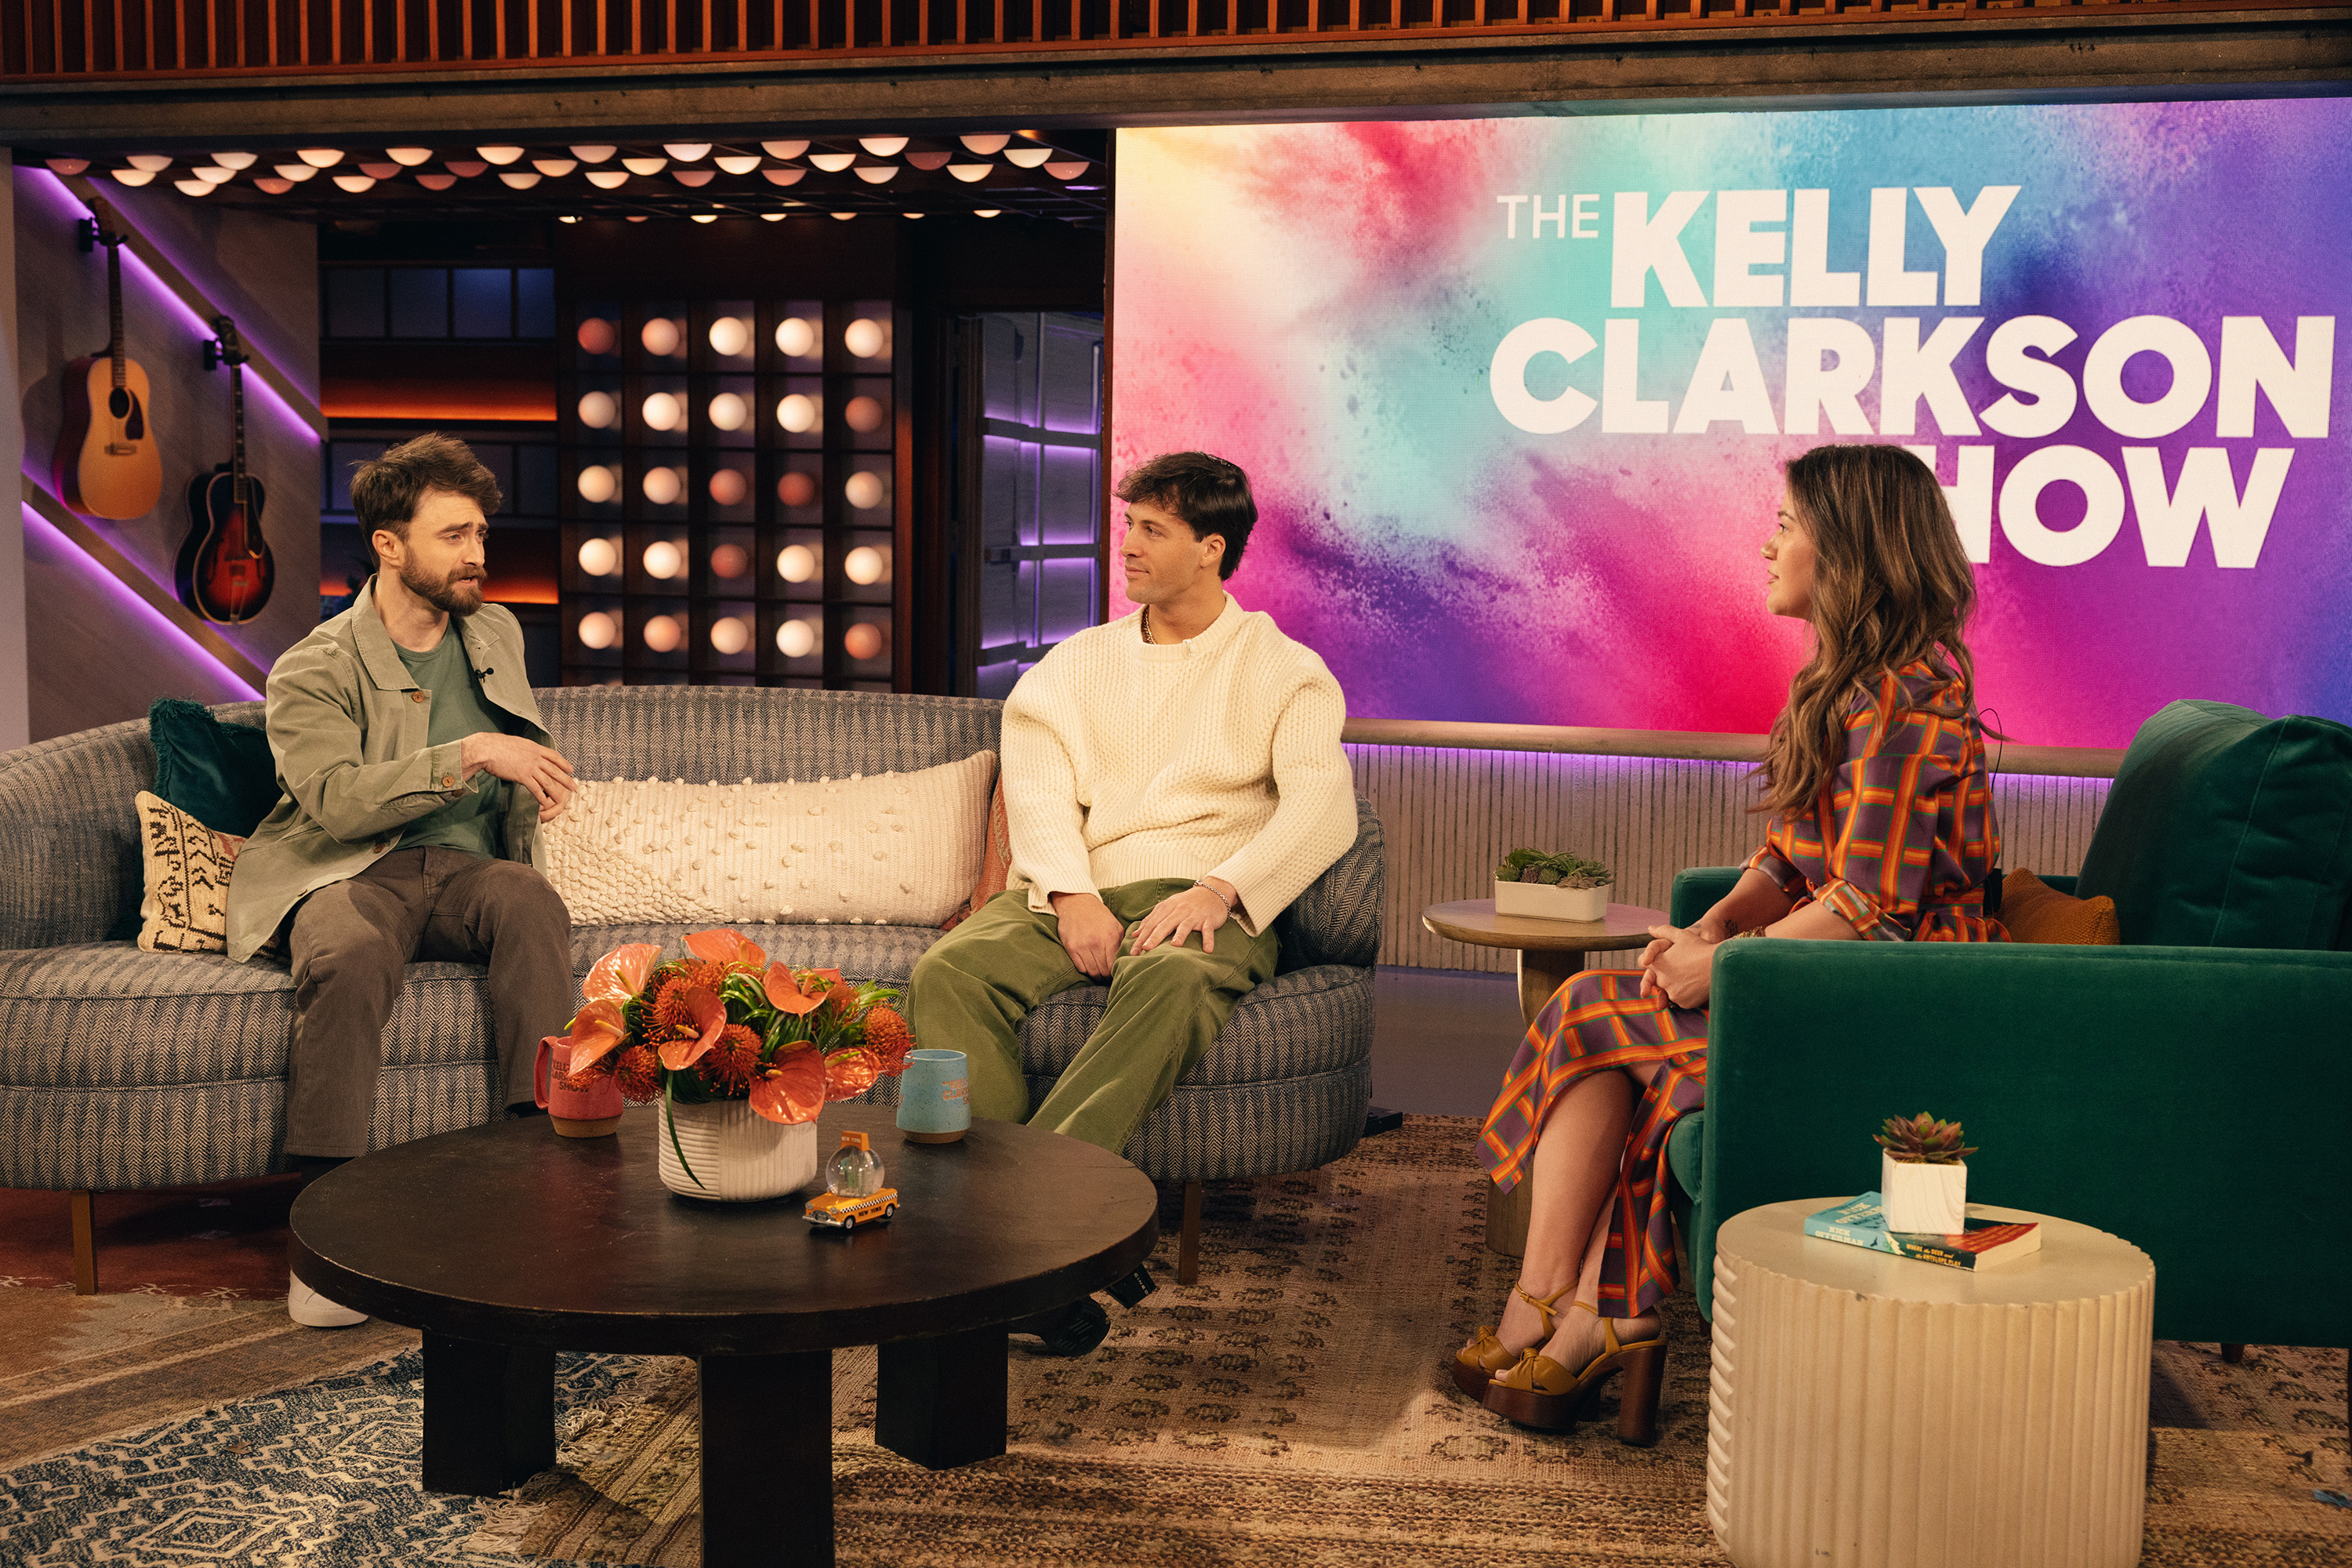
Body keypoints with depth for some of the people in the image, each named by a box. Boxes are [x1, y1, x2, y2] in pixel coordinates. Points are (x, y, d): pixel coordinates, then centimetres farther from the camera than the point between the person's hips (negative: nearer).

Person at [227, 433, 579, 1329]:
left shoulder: (496, 634, 19)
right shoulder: (313, 671, 1)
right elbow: (333, 800, -16)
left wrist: (536, 777, 12)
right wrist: (470, 756, -21)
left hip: (472, 868, 4)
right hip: (353, 874, -3)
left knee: (530, 901, -34)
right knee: (348, 955, -38)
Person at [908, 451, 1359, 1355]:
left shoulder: (1283, 670, 12)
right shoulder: (1077, 663, 22)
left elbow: (1323, 807, -4)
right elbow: (1037, 786, 6)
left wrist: (1219, 889, -21)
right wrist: (1070, 894, -14)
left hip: (1198, 904, -3)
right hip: (1072, 895, 3)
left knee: (1175, 979, -40)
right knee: (948, 971, -29)